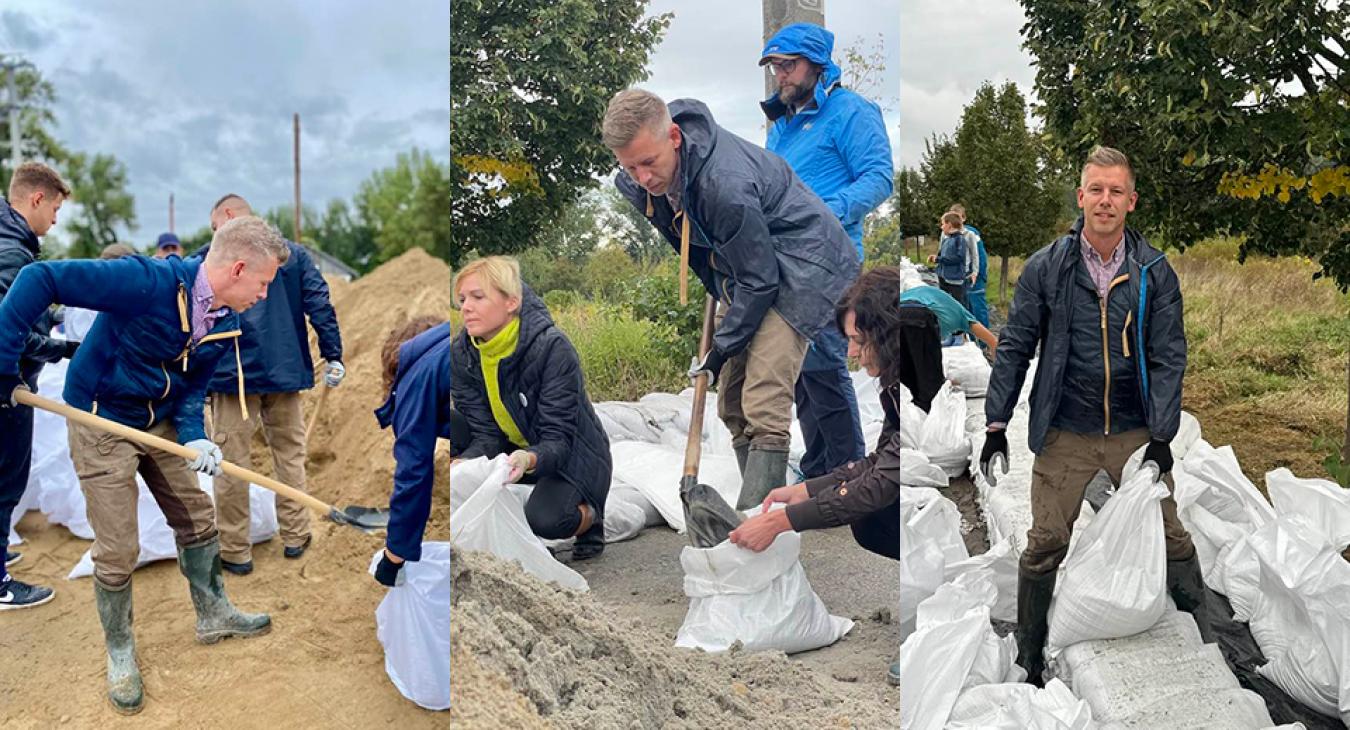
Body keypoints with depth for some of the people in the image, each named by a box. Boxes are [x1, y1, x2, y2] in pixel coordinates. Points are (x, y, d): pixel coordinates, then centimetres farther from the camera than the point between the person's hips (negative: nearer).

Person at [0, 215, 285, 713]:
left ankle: (213, 614, 35)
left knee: (197, 518, 14)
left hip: (160, 422, 7)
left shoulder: (224, 326, -7)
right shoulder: (150, 282, -31)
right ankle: (119, 652, 23)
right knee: (118, 551, 0)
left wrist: (194, 437, -19)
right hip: (102, 423, -7)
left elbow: (191, 388, 1)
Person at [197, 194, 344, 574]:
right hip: (284, 371, 3)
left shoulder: (208, 257, 0)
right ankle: (295, 536, 21)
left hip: (232, 373, -2)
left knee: (231, 463, 6)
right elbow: (320, 305, 0)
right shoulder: (293, 253, 7)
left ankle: (235, 551, 12)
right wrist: (333, 355, 1)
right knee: (289, 453, 15)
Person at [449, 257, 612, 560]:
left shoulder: (552, 347, -26)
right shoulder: (461, 355, -11)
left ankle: (589, 516, 3)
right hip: (512, 451, 6)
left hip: (572, 455, -5)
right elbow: (487, 436, -13)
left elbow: (558, 440, -27)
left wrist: (529, 459, -50)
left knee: (544, 519, -33)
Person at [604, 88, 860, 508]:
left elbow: (760, 278, -26)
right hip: (745, 268, 9)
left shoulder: (725, 185, -36)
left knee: (763, 407, -19)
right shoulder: (636, 182, -10)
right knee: (732, 405, 9)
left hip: (798, 266, -9)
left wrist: (725, 344, -15)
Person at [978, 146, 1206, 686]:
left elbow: (1168, 356, 1)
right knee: (1045, 545, 0)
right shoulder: (1045, 268, -2)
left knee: (1170, 539, 4)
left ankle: (1206, 644, 27)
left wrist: (1161, 436, -7)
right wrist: (996, 425, -4)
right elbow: (1015, 347, 0)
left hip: (1135, 433, 1)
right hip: (1064, 435, -1)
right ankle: (1028, 659, 17)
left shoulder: (1155, 272, 1)